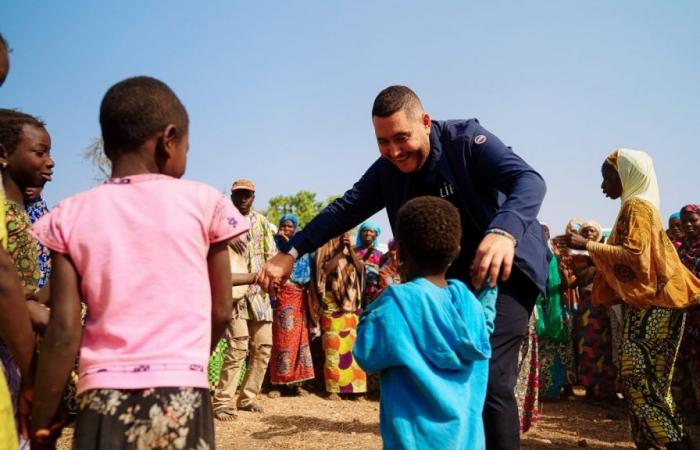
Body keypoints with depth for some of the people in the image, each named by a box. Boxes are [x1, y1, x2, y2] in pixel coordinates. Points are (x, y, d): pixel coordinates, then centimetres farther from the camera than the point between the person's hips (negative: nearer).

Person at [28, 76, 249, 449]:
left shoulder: (70, 216, 1)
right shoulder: (204, 201, -1)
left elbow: (63, 332, -2)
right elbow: (221, 312, 2)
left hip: (104, 399, 1)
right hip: (182, 396, -1)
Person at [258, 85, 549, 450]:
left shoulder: (466, 139, -18)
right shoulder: (386, 170, -2)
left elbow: (528, 180, -30)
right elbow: (344, 209, -1)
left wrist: (504, 231, -51)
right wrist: (291, 253, -12)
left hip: (507, 265, -6)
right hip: (453, 276, 6)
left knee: (489, 376, -18)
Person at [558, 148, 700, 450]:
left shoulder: (636, 205, -9)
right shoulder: (640, 206, 19)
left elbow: (634, 255, -21)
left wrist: (588, 246, -19)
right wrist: (590, 258, 21)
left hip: (650, 304, -10)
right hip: (648, 301, 10)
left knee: (638, 380, -9)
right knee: (646, 380, 9)